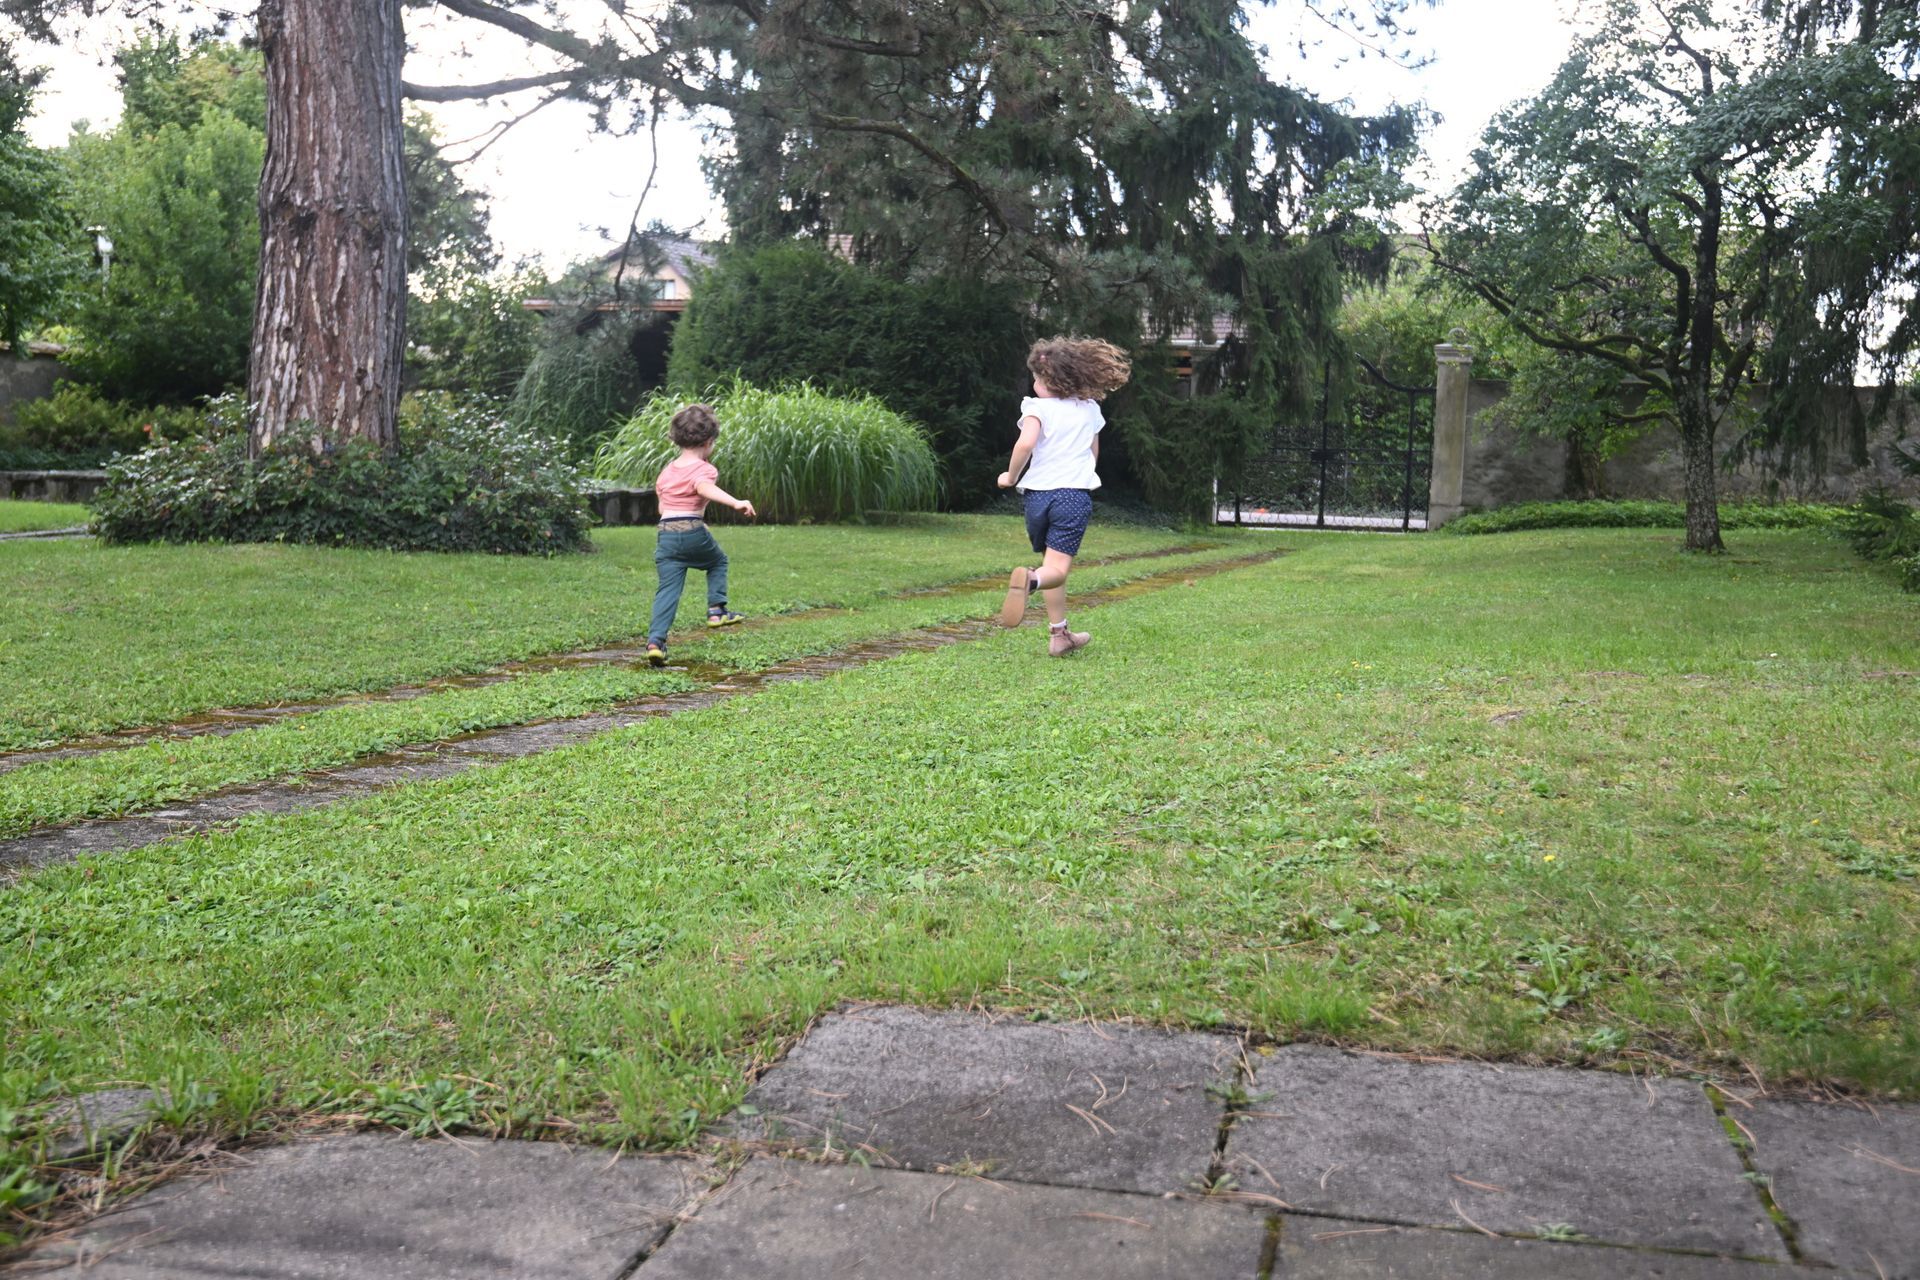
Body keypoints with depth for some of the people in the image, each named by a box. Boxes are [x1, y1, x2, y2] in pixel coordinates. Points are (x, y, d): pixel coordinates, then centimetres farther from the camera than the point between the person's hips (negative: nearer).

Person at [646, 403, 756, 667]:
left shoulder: (667, 470, 18)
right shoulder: (703, 469, -2)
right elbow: (705, 487, -26)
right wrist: (736, 503, -39)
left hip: (665, 533, 4)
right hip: (693, 533, -4)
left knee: (668, 588, -1)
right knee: (718, 561, 27)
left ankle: (656, 639, -16)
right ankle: (716, 610, 20)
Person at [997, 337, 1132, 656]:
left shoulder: (1038, 407, -2)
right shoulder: (1090, 409, 13)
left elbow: (1026, 442, -19)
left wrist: (1011, 476, -3)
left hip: (1038, 494, 0)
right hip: (1075, 493, 0)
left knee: (1053, 564, 16)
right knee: (1057, 568, -10)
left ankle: (1059, 634, 23)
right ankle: (1030, 579, -46)